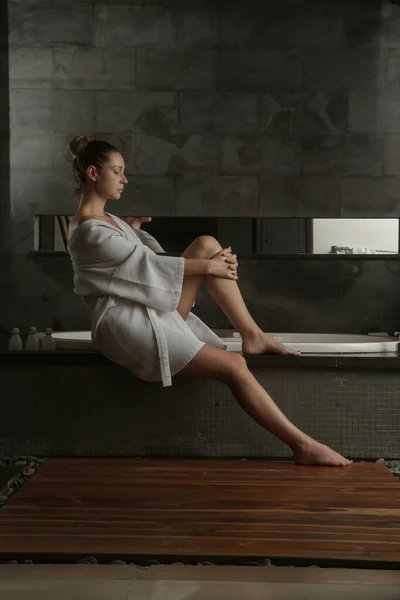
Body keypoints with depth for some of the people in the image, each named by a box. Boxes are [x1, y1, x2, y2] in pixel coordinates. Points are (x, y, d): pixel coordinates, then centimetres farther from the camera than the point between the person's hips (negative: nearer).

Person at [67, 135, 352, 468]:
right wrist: (209, 267, -10)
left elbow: (145, 258, 15)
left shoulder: (104, 219, 17)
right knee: (233, 365, -19)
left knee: (208, 244, -3)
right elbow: (149, 262, -16)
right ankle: (303, 445, -14)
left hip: (150, 308, 10)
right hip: (127, 322, -10)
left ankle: (253, 335, -4)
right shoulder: (89, 232, -15)